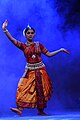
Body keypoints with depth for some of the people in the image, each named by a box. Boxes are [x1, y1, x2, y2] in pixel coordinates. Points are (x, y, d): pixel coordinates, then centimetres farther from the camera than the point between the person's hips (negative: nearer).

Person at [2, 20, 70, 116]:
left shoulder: (39, 45, 7)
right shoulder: (23, 46, 3)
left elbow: (49, 54, 11)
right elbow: (12, 39, -9)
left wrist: (60, 50, 7)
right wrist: (5, 30, -19)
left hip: (40, 70, 1)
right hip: (30, 71, -1)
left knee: (41, 90, 1)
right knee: (24, 89, -14)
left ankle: (41, 110, 10)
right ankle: (20, 109, -19)